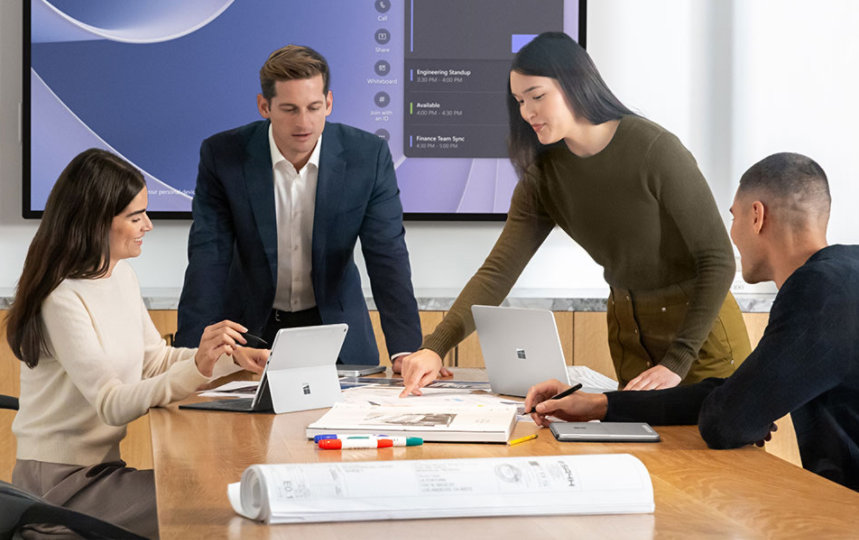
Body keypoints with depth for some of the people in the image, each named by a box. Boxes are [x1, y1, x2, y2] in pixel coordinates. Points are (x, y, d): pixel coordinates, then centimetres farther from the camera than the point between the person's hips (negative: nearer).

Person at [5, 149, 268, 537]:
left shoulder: (120, 274, 6)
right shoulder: (63, 300, -21)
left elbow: (155, 359, 15)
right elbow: (111, 404, -27)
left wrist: (232, 359, 1)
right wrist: (197, 367, -39)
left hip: (101, 465, 8)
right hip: (61, 482, -8)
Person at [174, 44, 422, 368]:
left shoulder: (367, 156, -12)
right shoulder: (222, 156, -12)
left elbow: (388, 257, -13)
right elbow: (208, 259, -14)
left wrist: (407, 353, -24)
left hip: (334, 326, 1)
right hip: (252, 327, 0)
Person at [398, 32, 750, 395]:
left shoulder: (653, 149, -21)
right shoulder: (542, 175, -5)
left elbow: (717, 258, -18)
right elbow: (498, 270, -11)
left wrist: (676, 362, -23)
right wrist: (436, 347, -26)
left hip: (698, 324, -5)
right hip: (627, 328, 5)